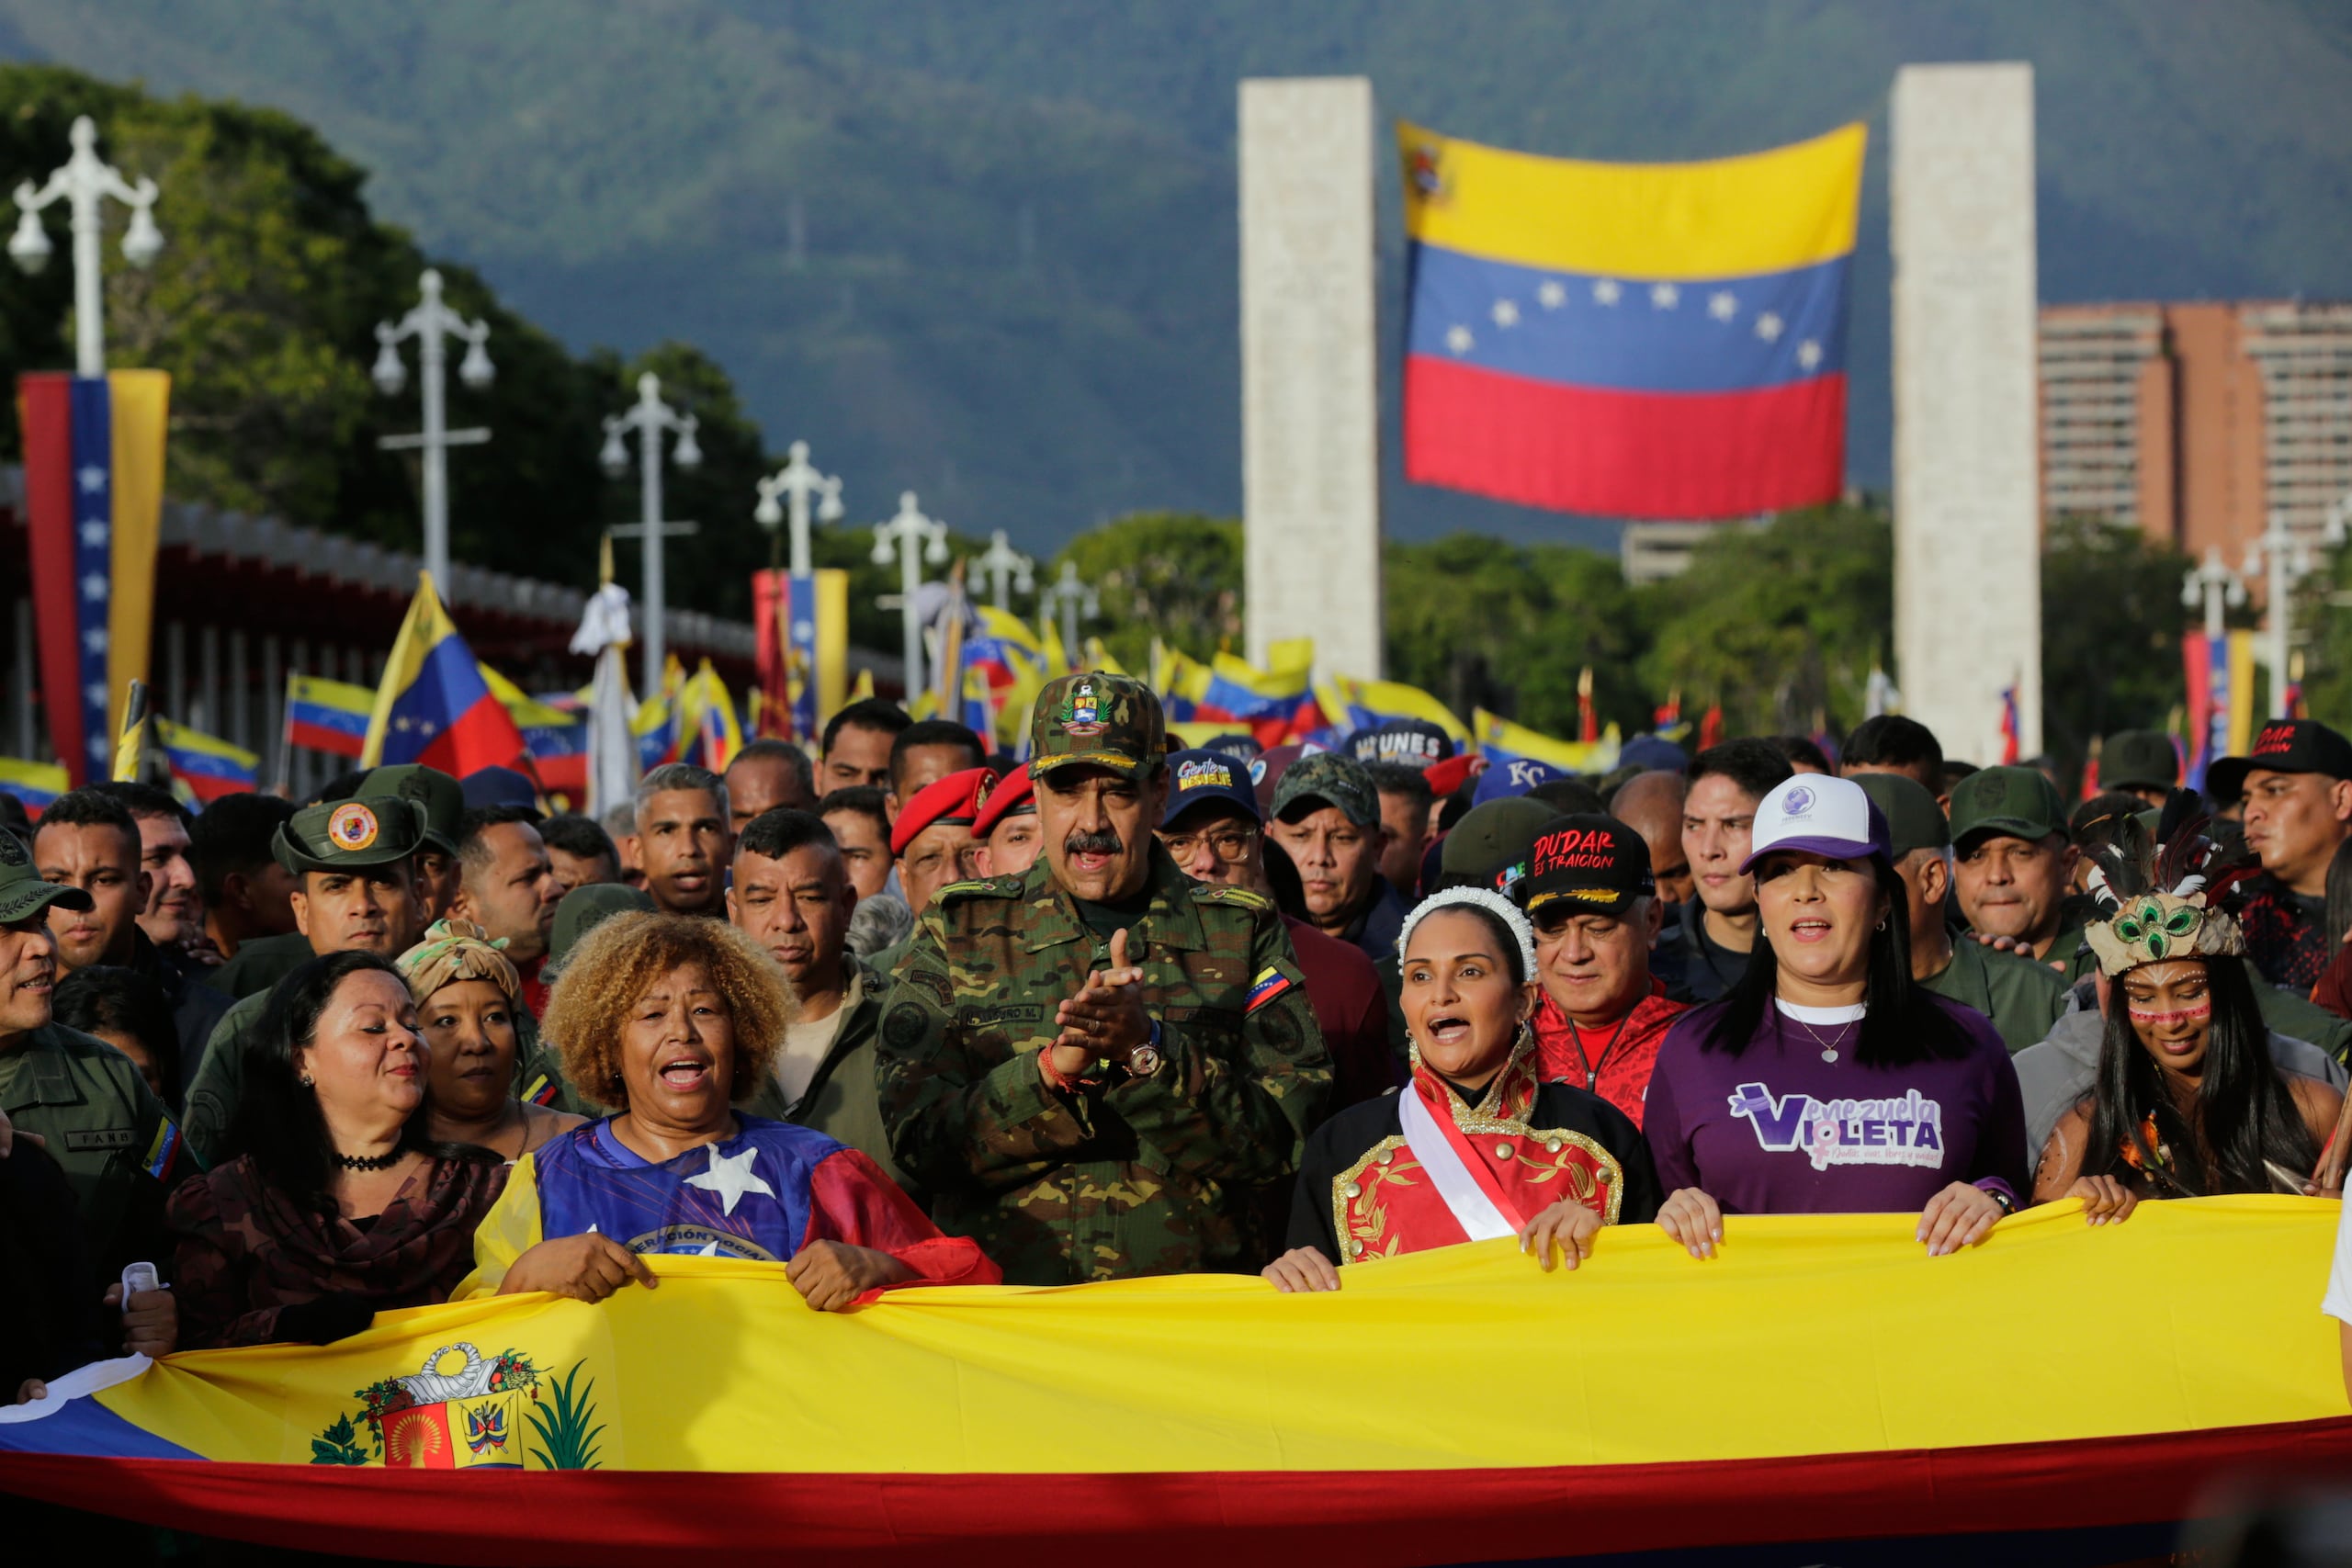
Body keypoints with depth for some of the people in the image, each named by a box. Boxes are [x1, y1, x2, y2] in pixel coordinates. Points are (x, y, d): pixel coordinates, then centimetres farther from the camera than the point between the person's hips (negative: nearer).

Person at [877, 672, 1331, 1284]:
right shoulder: (958, 931, 11)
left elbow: (1283, 1139, 0)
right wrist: (1056, 1067, -14)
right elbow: (918, 1137, 1)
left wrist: (1151, 1051, -14)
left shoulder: (1242, 933, 11)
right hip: (1002, 1296, 0)